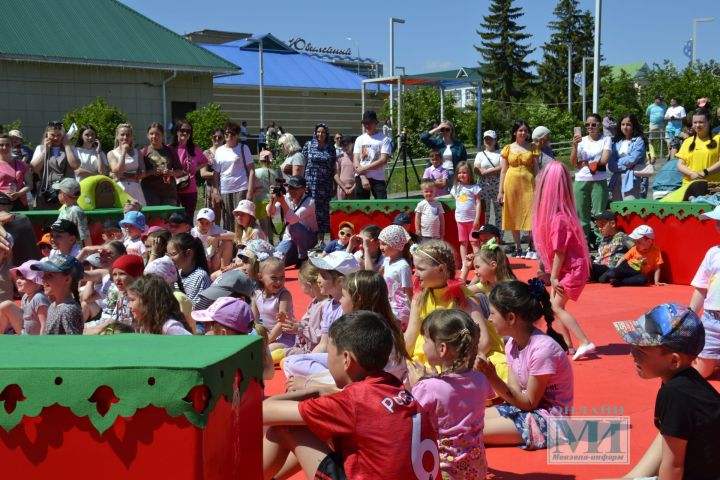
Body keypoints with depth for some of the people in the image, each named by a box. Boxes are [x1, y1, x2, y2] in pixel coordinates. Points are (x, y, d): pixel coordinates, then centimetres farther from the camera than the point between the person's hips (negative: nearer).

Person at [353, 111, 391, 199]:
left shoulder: (384, 139, 0)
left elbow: (383, 160, -10)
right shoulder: (360, 139, 10)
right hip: (361, 177, 3)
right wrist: (363, 177, -10)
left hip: (378, 178, -3)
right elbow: (355, 160, 3)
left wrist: (365, 168, -13)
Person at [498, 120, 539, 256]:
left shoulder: (532, 148, 7)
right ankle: (517, 248, 14)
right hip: (512, 184, 1)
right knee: (514, 216, 5)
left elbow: (536, 169, 7)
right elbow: (503, 171, 7)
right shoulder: (508, 148, 7)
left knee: (530, 214, -8)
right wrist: (501, 191, 2)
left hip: (528, 183, -1)